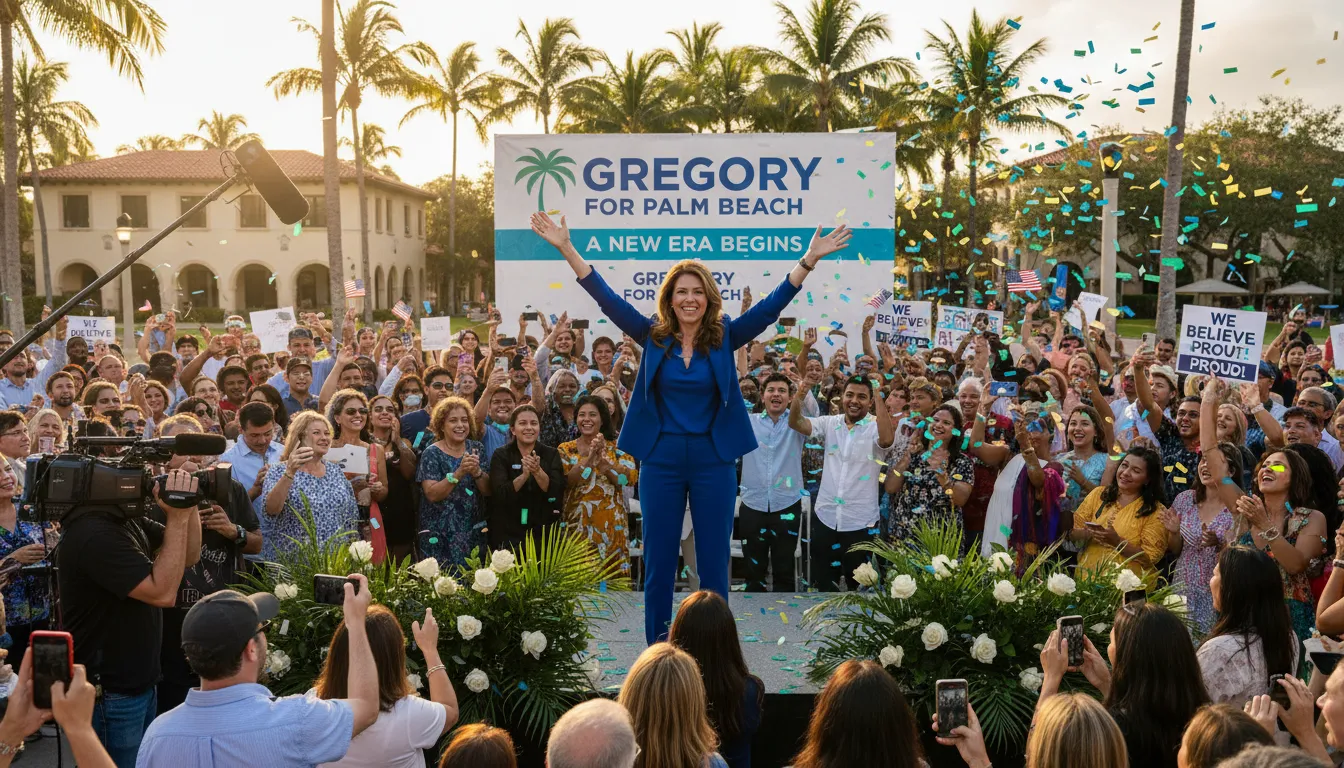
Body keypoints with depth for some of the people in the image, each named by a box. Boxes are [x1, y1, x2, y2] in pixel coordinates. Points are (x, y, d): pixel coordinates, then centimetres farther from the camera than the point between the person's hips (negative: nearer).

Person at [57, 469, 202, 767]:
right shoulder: (94, 534, -28)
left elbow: (188, 557, 6)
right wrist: (178, 516, -29)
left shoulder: (128, 518, 1)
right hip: (109, 694, -9)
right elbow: (163, 593, -32)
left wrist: (189, 506, -10)